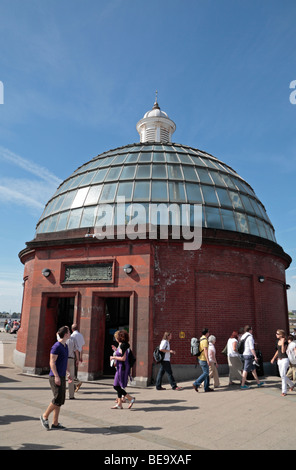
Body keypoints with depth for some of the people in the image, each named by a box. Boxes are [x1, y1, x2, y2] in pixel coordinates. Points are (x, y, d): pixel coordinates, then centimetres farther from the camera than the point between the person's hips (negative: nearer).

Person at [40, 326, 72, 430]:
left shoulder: (65, 346, 13)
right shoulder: (56, 346, -15)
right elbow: (52, 362, -18)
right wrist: (56, 376, -22)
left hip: (62, 377, 9)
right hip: (55, 377, -9)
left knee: (60, 400, 9)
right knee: (58, 399, -8)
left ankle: (55, 423, 16)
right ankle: (45, 416, 13)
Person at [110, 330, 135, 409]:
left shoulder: (122, 346, -18)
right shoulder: (121, 345, 12)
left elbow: (123, 358, -22)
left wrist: (114, 357, -12)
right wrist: (115, 350, 17)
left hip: (122, 368, -10)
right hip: (120, 367, 10)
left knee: (116, 386, -5)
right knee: (118, 387, 13)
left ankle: (131, 398, 0)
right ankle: (119, 404, 19)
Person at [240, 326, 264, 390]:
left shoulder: (243, 337, 13)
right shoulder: (250, 337, -14)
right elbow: (252, 348, -19)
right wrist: (255, 356, -16)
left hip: (244, 354, 9)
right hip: (249, 355, -9)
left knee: (253, 369, 17)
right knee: (246, 370, -5)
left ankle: (258, 383, 26)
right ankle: (243, 385, -1)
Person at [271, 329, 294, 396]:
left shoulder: (285, 342, -14)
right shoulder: (277, 341, 7)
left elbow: (283, 351, -22)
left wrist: (283, 343, -27)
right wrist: (273, 358, 18)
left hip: (285, 359, -8)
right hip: (279, 360, 8)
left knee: (283, 375, -12)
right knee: (282, 375, 14)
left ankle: (284, 391, -5)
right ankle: (291, 384, 37)